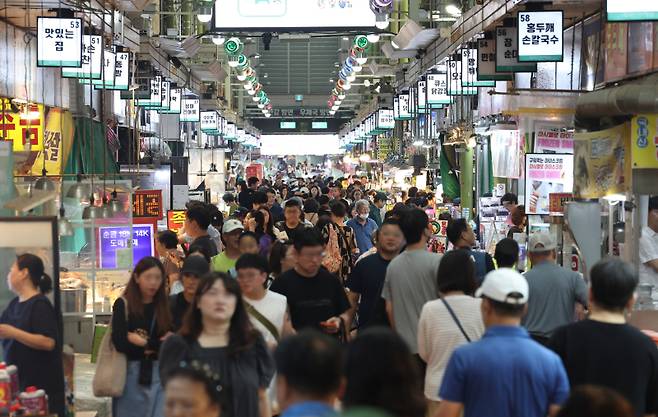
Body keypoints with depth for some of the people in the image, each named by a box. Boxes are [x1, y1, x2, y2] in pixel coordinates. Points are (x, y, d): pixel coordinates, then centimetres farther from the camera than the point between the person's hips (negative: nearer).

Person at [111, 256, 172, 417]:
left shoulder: (165, 305, 6)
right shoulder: (123, 304, -1)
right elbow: (120, 342, -12)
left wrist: (143, 342, -10)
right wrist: (157, 345, -8)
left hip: (160, 374, 2)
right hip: (130, 374, -2)